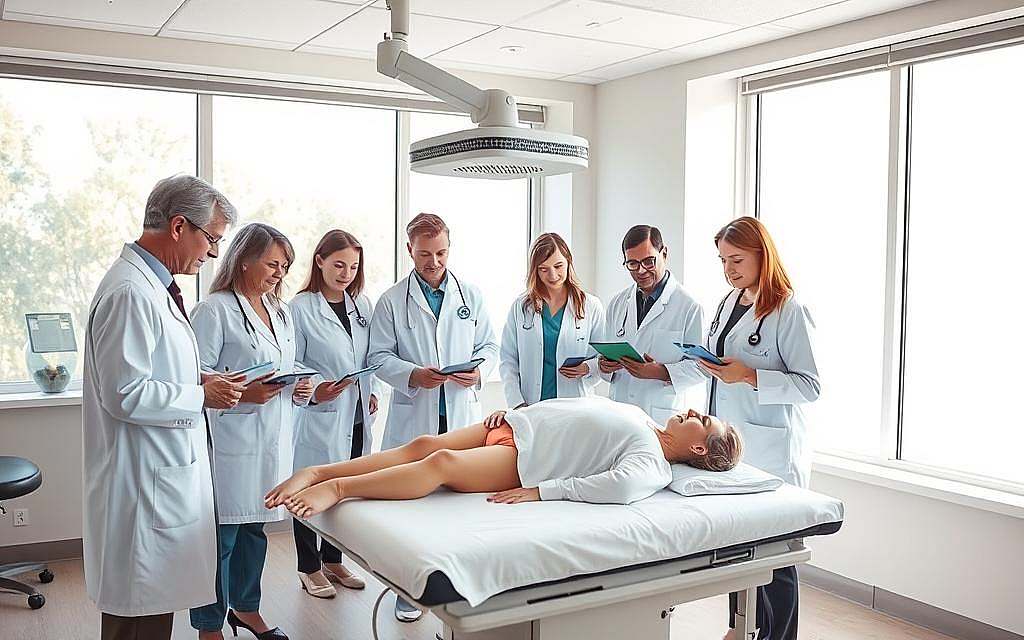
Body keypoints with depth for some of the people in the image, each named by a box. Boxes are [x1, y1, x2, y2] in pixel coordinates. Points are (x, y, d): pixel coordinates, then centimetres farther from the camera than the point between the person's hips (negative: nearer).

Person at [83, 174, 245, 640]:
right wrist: (201, 396, -14)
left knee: (155, 602, 18)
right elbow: (125, 395, -22)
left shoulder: (152, 284, 12)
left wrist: (199, 380, 6)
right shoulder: (130, 292, -20)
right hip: (144, 479, -10)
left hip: (166, 471, 10)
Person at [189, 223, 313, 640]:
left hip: (272, 441, 8)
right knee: (221, 536, 1)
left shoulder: (281, 314, 17)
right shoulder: (214, 310, -9)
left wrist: (301, 389, 4)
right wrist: (243, 393, -24)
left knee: (255, 528, 19)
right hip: (232, 441, -7)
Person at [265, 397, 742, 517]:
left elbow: (624, 485, -27)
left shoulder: (653, 462, -7)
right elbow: (584, 406, 28)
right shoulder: (637, 415, 22)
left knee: (441, 462, -30)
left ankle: (336, 488, -24)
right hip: (517, 423, 8)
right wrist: (520, 408, 14)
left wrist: (543, 489, -29)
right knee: (424, 444, -11)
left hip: (522, 458, -8)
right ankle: (315, 472, -13)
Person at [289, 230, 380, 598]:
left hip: (356, 417, 6)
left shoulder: (362, 305, 9)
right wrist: (313, 392, -21)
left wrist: (371, 391, 8)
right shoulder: (300, 308, -9)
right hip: (318, 417, -5)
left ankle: (333, 561, 29)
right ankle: (310, 569, 21)